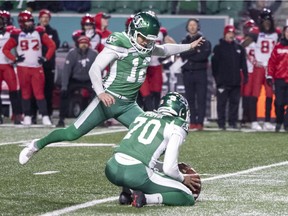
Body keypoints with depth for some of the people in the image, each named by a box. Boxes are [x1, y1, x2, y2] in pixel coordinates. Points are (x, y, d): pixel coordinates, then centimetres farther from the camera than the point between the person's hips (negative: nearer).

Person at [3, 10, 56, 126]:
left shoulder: (40, 33, 4)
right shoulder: (17, 35, 1)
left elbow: (52, 45, 7)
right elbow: (6, 49, 4)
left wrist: (46, 58, -2)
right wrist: (15, 59, -6)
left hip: (37, 68, 0)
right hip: (23, 68, 0)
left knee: (39, 92, -6)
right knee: (26, 93, 5)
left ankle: (45, 117, -9)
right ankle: (27, 117, 11)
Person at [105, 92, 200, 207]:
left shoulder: (142, 116, 24)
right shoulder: (177, 128, 5)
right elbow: (169, 168, 0)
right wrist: (183, 179, 21)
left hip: (112, 169, 6)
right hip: (136, 174, -6)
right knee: (187, 198, 5)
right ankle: (145, 198, -14)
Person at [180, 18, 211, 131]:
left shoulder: (204, 42, 5)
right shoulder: (184, 42, 14)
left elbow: (204, 55, -12)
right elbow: (182, 54, -3)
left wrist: (189, 56, -9)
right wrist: (195, 51, -11)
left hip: (200, 72, -3)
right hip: (187, 73, 3)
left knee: (201, 98, -7)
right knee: (190, 99, 3)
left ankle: (200, 122, -8)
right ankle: (192, 122, 5)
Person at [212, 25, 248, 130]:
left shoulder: (239, 48, 14)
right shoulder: (218, 48, 2)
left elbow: (243, 64, 15)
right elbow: (214, 64, -1)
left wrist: (245, 76, 6)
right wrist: (216, 77, -7)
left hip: (235, 81, 4)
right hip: (223, 81, -4)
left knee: (235, 102, 5)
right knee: (222, 102, -2)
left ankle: (233, 122, 10)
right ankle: (221, 123, 1)